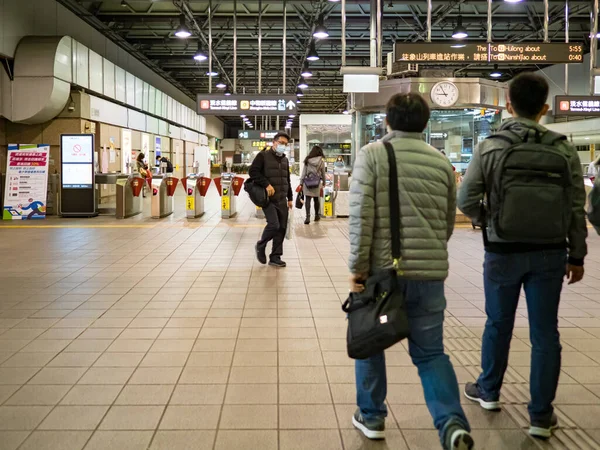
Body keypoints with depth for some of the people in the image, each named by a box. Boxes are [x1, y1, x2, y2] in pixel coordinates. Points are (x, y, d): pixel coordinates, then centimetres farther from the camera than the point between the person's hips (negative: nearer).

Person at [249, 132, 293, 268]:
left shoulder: (285, 159, 17)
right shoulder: (263, 155, -4)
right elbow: (253, 171, -12)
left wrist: (290, 198, 19)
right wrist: (266, 184, -20)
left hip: (282, 200, 7)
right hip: (268, 198, -7)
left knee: (282, 228, 3)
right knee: (274, 225, -18)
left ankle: (275, 257, 12)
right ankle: (261, 245, 10)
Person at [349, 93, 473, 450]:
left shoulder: (372, 155, -3)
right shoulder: (441, 161, 9)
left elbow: (361, 215, -14)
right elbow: (449, 223, 15)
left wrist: (358, 268, -9)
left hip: (382, 268, -2)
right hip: (430, 272, 3)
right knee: (430, 352, 11)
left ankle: (371, 416, 28)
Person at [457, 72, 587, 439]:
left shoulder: (490, 148, -8)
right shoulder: (564, 150, -4)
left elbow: (466, 202, -9)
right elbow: (577, 209, -3)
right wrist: (577, 256, 7)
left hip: (503, 252, 0)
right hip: (549, 254, 1)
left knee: (498, 325, 18)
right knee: (545, 332, 8)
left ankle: (489, 391, 37)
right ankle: (541, 416, 15)